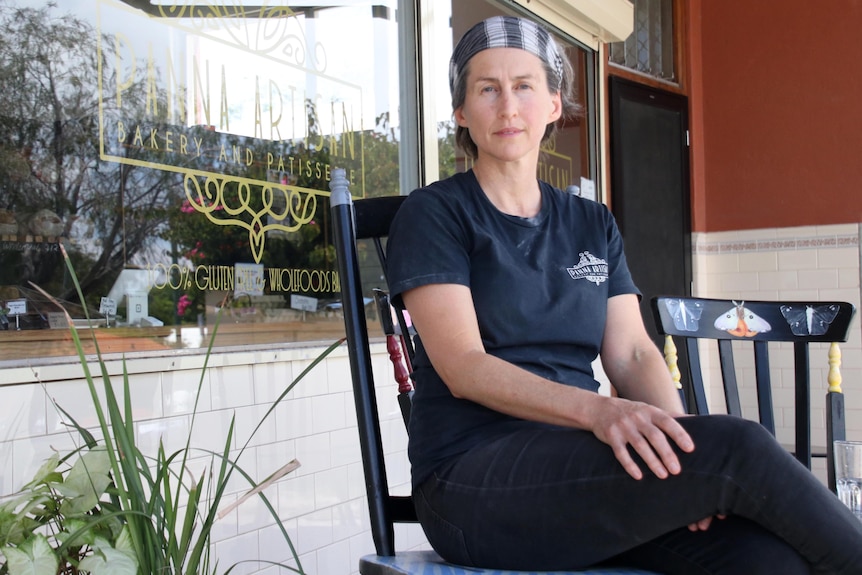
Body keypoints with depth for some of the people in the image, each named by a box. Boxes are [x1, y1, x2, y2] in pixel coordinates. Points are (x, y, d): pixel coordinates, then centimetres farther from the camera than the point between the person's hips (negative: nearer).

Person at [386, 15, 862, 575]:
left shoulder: (594, 225, 17)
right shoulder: (433, 214, 1)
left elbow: (633, 354, 8)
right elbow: (463, 367, -11)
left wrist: (677, 435, -14)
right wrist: (597, 409, -27)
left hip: (580, 466, 4)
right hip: (472, 479, -4)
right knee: (737, 447, -24)